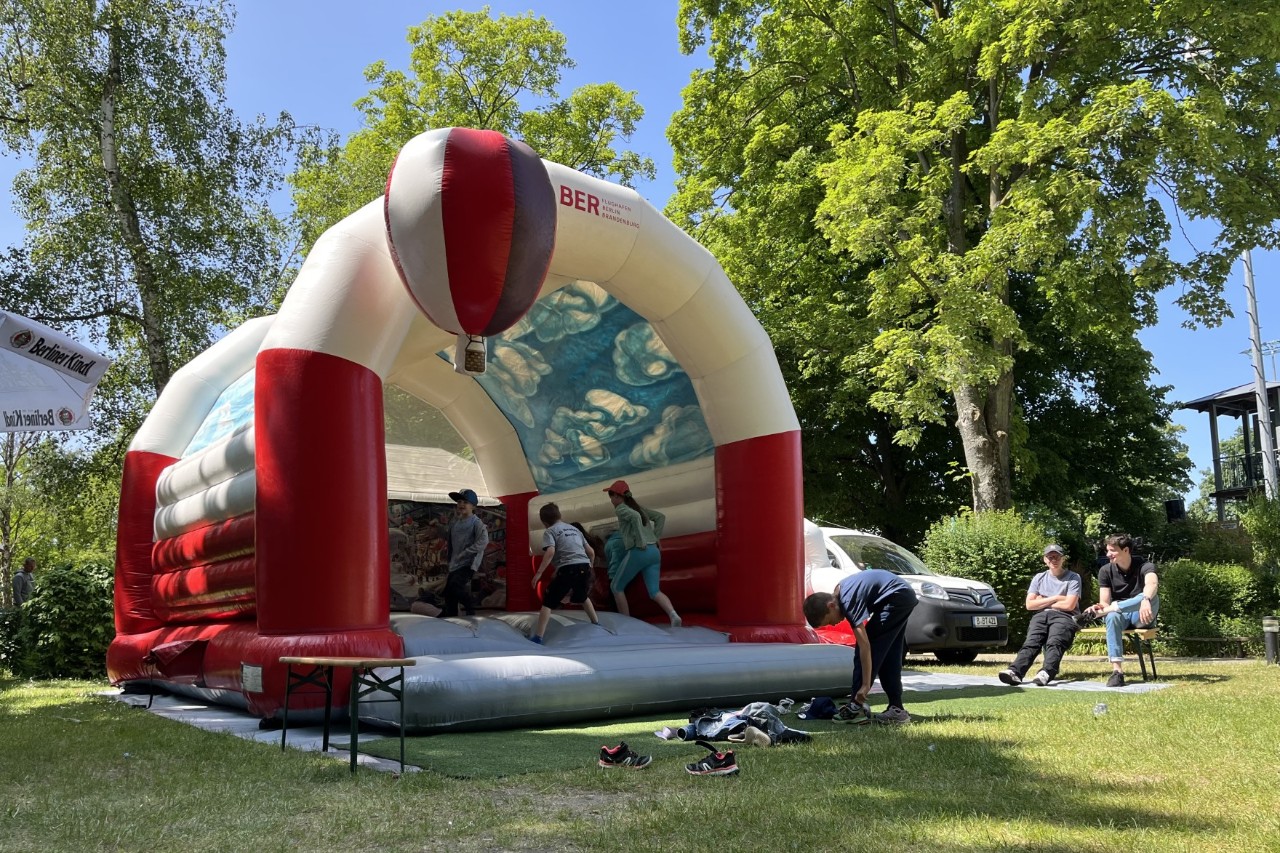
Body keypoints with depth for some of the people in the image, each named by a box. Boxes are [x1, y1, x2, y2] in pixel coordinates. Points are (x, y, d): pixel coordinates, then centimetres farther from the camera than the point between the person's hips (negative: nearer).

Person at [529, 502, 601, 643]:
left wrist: (539, 573, -12)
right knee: (582, 597, 35)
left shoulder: (550, 531, 7)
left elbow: (550, 552, -12)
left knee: (548, 602, 3)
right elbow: (591, 552, 25)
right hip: (584, 567, 6)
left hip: (567, 569, -6)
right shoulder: (574, 529, 26)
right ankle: (596, 624, 43)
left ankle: (538, 637, -6)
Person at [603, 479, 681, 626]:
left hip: (638, 552, -7)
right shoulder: (638, 507, 23)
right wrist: (655, 537, 16)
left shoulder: (620, 509, 0)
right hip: (654, 551, 7)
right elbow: (660, 517, 23)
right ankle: (673, 615, -23)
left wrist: (640, 541, -18)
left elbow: (635, 516, -20)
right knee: (654, 591, 3)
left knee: (616, 586, 10)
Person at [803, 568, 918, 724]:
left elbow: (865, 646, -28)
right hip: (906, 597, 11)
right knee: (890, 657, 10)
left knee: (872, 648, -9)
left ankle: (856, 708, -8)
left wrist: (865, 685, -28)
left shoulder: (848, 601, -24)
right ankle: (896, 709, 10)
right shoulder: (840, 591, 3)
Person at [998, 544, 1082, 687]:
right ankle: (1015, 672, -52)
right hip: (1041, 616, 3)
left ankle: (1046, 673, -61)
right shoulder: (1039, 578, 21)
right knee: (1031, 643, -27)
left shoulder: (1073, 578, 10)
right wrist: (1055, 598, 2)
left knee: (1054, 642, -34)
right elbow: (1029, 604, 10)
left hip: (1064, 616, -3)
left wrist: (1043, 601, 6)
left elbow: (1069, 605, -3)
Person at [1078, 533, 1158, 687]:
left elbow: (1152, 584, -35)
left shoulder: (1145, 566, -11)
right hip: (1119, 614, 2)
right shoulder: (1106, 571, -2)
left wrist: (1145, 600, -59)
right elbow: (1105, 603, -8)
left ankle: (1095, 614, -36)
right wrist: (1100, 608, -34)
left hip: (1140, 616, -1)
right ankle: (1117, 671, -43)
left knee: (1152, 597, -35)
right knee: (1112, 616, -37)